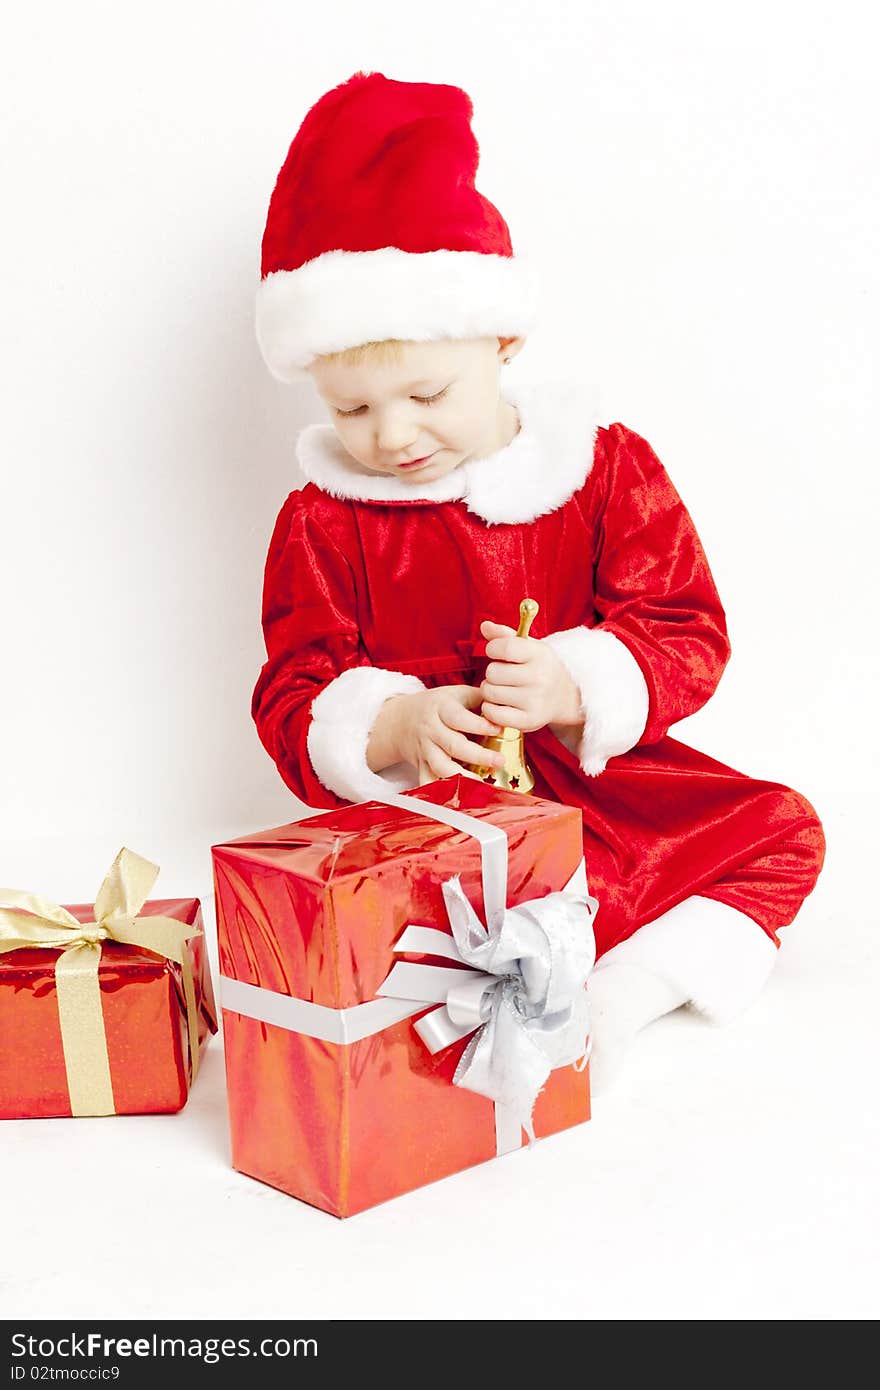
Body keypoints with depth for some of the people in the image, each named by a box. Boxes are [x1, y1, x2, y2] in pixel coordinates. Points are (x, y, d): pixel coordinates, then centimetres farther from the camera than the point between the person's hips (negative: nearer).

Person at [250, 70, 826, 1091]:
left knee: (783, 830, -14)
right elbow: (295, 704, 0)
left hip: (601, 775, 2)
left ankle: (627, 990, -24)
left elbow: (688, 638, -2)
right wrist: (395, 728, -24)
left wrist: (575, 689, -24)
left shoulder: (609, 467, 1)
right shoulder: (323, 520, 1)